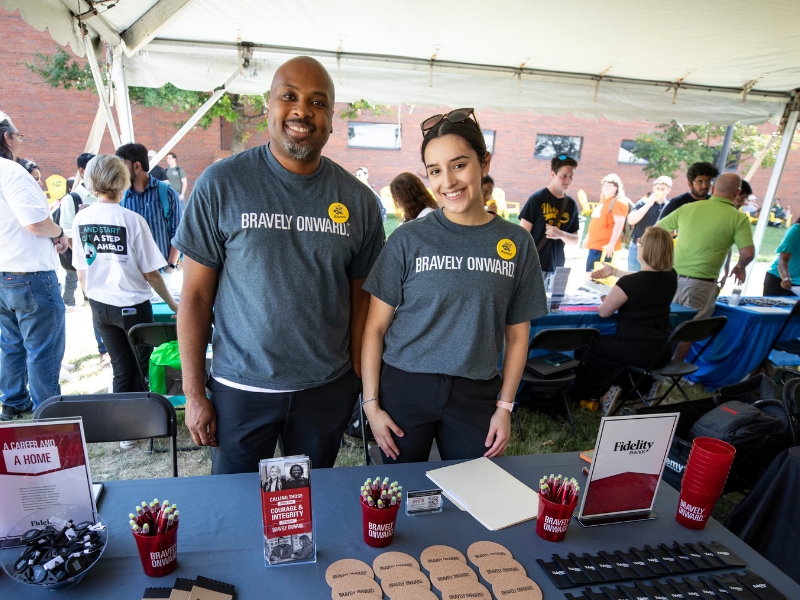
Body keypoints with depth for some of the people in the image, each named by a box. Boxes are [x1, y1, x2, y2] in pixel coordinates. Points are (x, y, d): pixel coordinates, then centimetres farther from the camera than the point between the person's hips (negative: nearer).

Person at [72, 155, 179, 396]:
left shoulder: (80, 219, -2)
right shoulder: (132, 220, -16)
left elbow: (81, 273, 4)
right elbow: (151, 273, -13)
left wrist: (93, 297, 20)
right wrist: (173, 304, -1)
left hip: (99, 306, 5)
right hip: (132, 305, -4)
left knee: (122, 370, 16)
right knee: (141, 369, 13)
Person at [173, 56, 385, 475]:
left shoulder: (358, 200, -1)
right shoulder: (221, 184, -6)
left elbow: (360, 297, 4)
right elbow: (196, 294, -4)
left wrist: (358, 380, 1)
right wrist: (194, 392, -4)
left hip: (327, 390, 2)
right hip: (240, 388, -1)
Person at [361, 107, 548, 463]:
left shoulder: (517, 243, -1)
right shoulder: (408, 240, -7)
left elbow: (517, 334, 4)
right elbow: (376, 328, -4)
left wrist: (504, 406, 2)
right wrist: (371, 403, -6)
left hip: (477, 395, 2)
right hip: (404, 388, -1)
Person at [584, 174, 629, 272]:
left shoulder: (618, 202, -8)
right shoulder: (602, 201, 20)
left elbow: (619, 224, -18)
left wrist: (611, 244, -24)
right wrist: (588, 238, 26)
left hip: (604, 246, -10)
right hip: (594, 244, 10)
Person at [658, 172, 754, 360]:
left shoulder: (688, 208, 7)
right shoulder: (739, 218, -1)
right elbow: (748, 253, -8)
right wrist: (739, 267, 14)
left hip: (673, 276, 3)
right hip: (701, 283, -3)